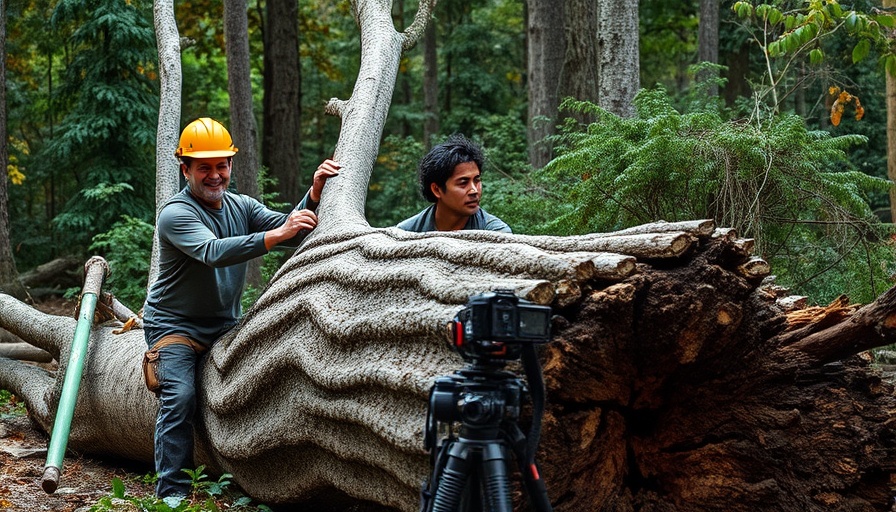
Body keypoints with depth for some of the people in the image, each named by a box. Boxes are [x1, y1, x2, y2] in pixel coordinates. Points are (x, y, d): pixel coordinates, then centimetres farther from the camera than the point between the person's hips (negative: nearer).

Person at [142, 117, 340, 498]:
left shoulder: (242, 207, 5)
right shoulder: (176, 214, -17)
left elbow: (292, 233, -8)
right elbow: (213, 252, -35)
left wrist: (314, 194, -26)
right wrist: (275, 234, -46)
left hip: (225, 324, 6)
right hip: (174, 324, -6)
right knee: (180, 398, -22)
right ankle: (172, 492, -18)